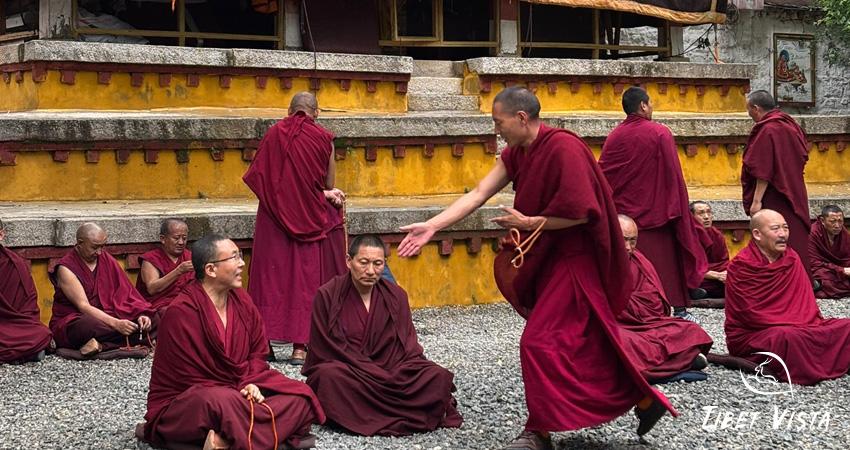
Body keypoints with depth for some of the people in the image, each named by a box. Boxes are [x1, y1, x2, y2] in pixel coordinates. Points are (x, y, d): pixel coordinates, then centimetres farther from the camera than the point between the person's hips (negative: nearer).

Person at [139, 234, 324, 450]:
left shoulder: (241, 300, 3)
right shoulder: (180, 312, -18)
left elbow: (257, 353, 8)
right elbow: (192, 379, -17)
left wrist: (250, 384, -12)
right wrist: (239, 392, -19)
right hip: (183, 403, -8)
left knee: (301, 395, -12)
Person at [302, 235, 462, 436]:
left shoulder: (396, 296, 6)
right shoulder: (328, 296, -6)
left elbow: (408, 345, 5)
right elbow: (327, 349, -9)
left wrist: (393, 374, -18)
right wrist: (379, 374, -17)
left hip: (389, 371, 3)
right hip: (344, 372, -3)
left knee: (439, 377, -20)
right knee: (330, 376, -38)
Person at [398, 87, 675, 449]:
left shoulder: (563, 149, -21)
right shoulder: (516, 154, 5)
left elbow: (579, 213, -24)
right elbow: (477, 195, 2)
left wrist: (528, 222, -15)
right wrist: (430, 227, -6)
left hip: (575, 260, -9)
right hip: (551, 259, 9)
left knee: (540, 341, -8)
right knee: (583, 344, 13)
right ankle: (644, 400, 22)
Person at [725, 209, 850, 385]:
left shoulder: (792, 258, 9)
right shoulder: (741, 266, -10)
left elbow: (805, 300, 8)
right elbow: (748, 313, -15)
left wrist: (810, 322, -13)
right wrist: (794, 324, -16)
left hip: (795, 327, 7)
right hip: (751, 336, -7)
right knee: (787, 337, -39)